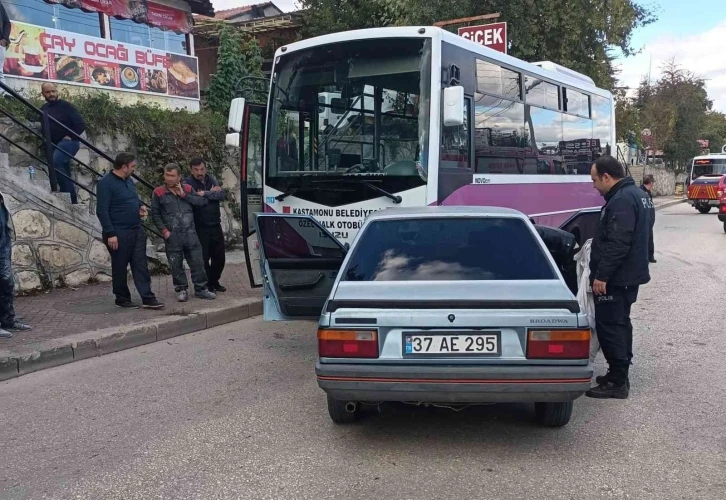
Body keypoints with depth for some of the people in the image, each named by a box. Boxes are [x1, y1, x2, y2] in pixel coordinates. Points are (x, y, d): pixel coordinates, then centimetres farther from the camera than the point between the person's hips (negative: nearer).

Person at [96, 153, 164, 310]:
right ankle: (122, 299, 17)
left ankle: (148, 298, 3)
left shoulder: (129, 181, 12)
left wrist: (140, 206, 4)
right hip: (119, 233, -8)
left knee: (141, 265, 3)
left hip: (137, 230, 8)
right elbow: (102, 210, -17)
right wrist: (110, 233, -22)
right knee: (120, 267, 5)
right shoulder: (106, 183, -14)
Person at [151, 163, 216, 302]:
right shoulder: (159, 193, 2)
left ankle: (201, 289, 15)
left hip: (190, 234, 1)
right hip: (172, 237, -1)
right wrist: (164, 230, -7)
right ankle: (181, 290, 20)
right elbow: (155, 215, 2)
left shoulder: (187, 189, 8)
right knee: (176, 265, 5)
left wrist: (184, 195, -9)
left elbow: (202, 201, -3)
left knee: (197, 262, 4)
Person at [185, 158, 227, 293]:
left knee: (219, 257, 12)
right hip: (200, 227, -5)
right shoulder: (188, 183, -9)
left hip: (216, 225, 6)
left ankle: (214, 282, 28)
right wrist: (212, 193, -14)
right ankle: (206, 285, 13)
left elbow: (222, 195, -8)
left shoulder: (211, 180, 8)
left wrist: (204, 194, -18)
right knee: (203, 258, -1)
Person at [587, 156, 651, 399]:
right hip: (627, 274, 11)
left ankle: (617, 382, 0)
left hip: (616, 277, -11)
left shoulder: (621, 200, -22)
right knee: (619, 324, 17)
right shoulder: (633, 193, 13)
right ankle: (619, 375, 26)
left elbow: (617, 244, -27)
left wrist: (601, 275, -25)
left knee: (609, 326, -5)